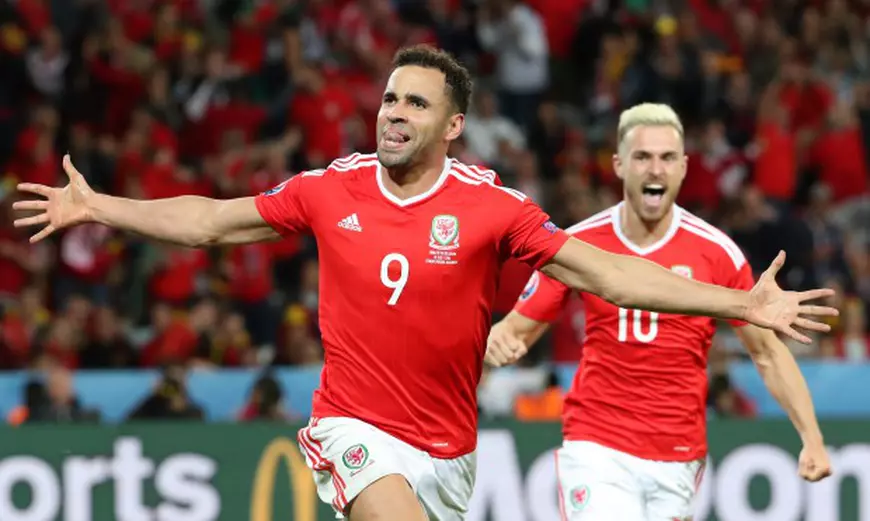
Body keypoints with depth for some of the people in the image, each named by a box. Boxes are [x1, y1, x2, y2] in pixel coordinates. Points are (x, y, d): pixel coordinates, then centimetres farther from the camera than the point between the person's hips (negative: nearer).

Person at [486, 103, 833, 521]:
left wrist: (812, 438, -5)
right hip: (597, 449, -1)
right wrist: (500, 342, -18)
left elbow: (767, 352, 4)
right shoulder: (576, 244, -2)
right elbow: (519, 328, 6)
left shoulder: (716, 252, -3)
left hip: (677, 459, 1)